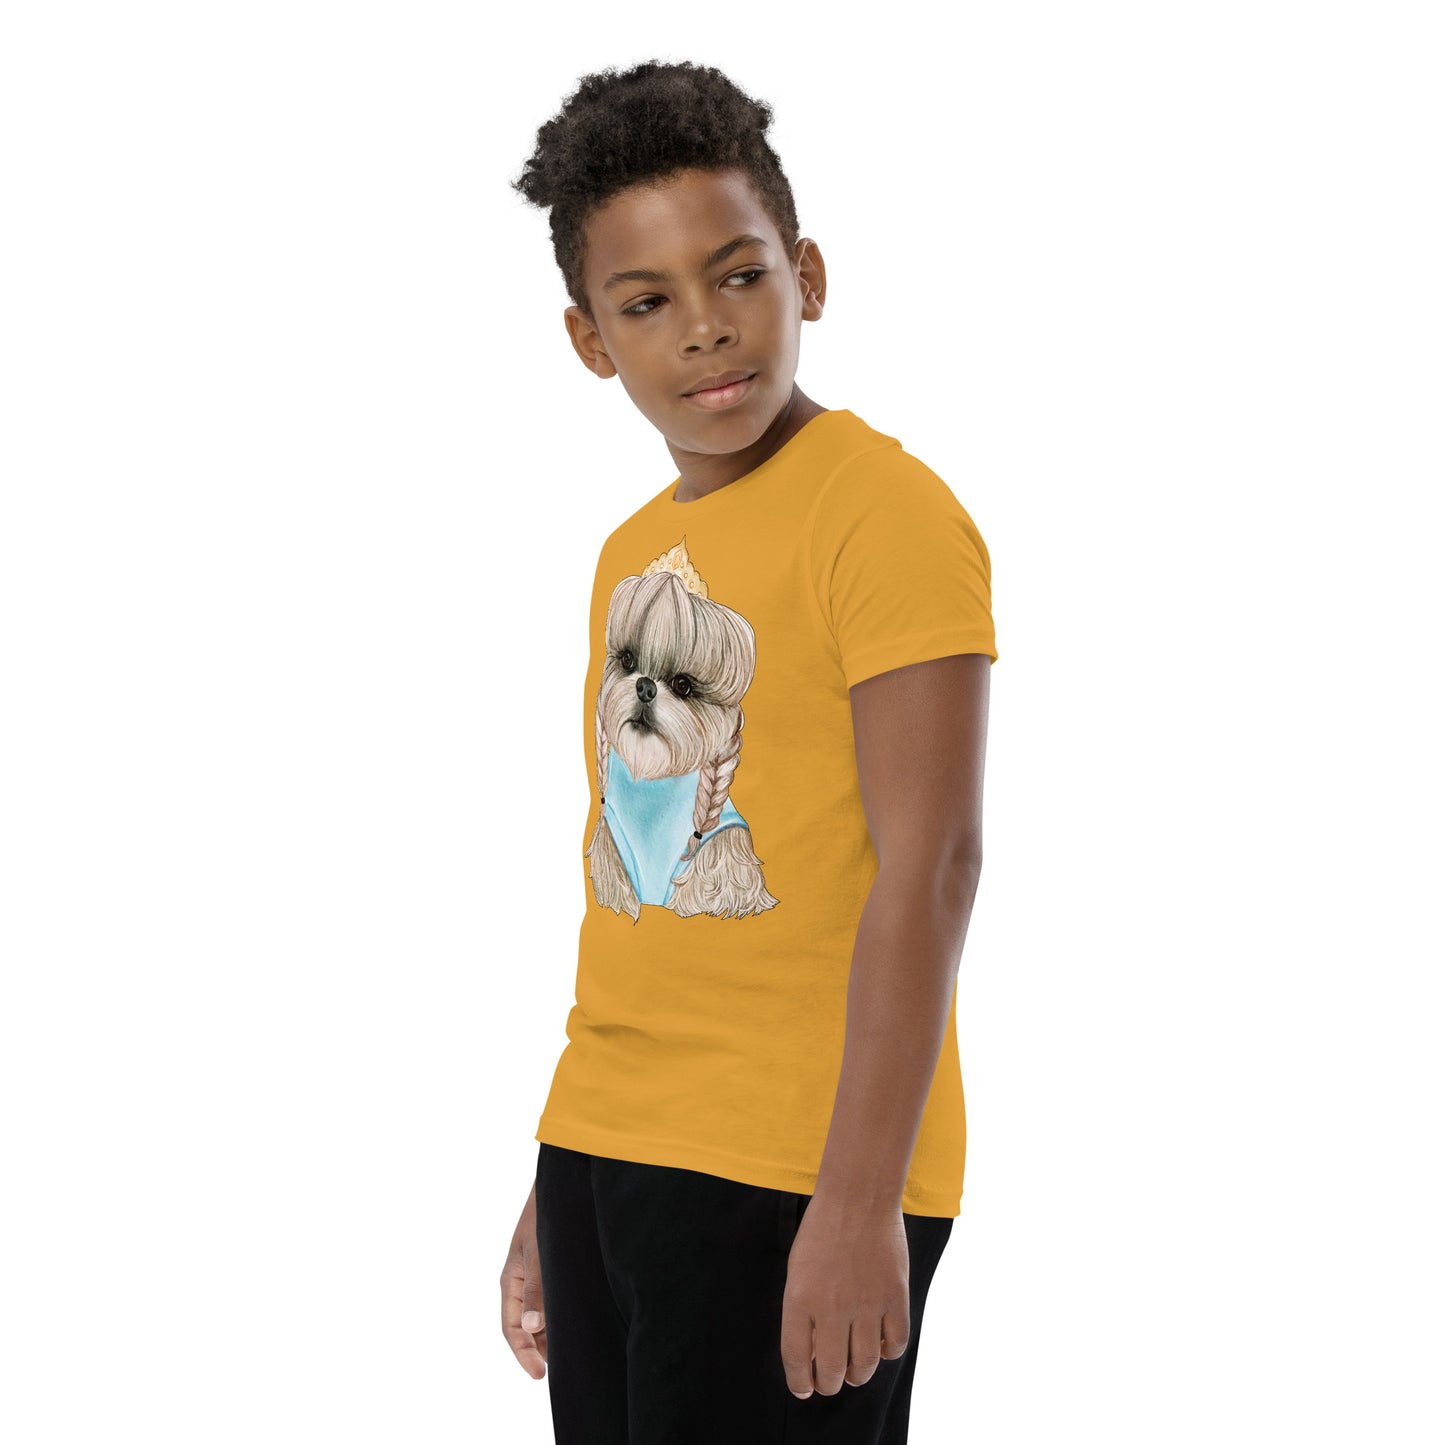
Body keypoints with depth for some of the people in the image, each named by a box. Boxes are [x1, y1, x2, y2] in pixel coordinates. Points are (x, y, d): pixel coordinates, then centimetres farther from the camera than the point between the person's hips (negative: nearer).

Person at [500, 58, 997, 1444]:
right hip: (605, 1156, 7)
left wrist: (860, 1201, -21)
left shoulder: (886, 512, -10)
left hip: (796, 1175, -7)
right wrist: (557, 1188, 18)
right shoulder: (633, 554, 14)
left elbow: (927, 866, -16)